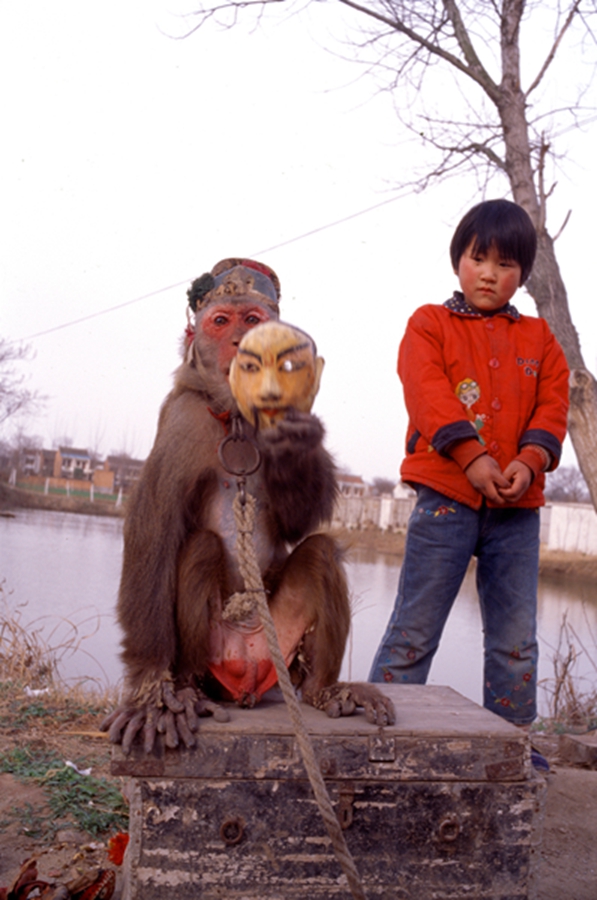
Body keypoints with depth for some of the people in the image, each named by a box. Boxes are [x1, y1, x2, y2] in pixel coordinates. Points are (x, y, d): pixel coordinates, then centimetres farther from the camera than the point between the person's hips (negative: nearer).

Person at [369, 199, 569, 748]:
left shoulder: (539, 338, 18)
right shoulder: (430, 324, 7)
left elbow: (553, 405, 6)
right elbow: (428, 394, -9)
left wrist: (528, 461, -13)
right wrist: (472, 457, -20)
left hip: (517, 505, 4)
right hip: (446, 496, -3)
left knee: (516, 637, 11)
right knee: (415, 630, 1)